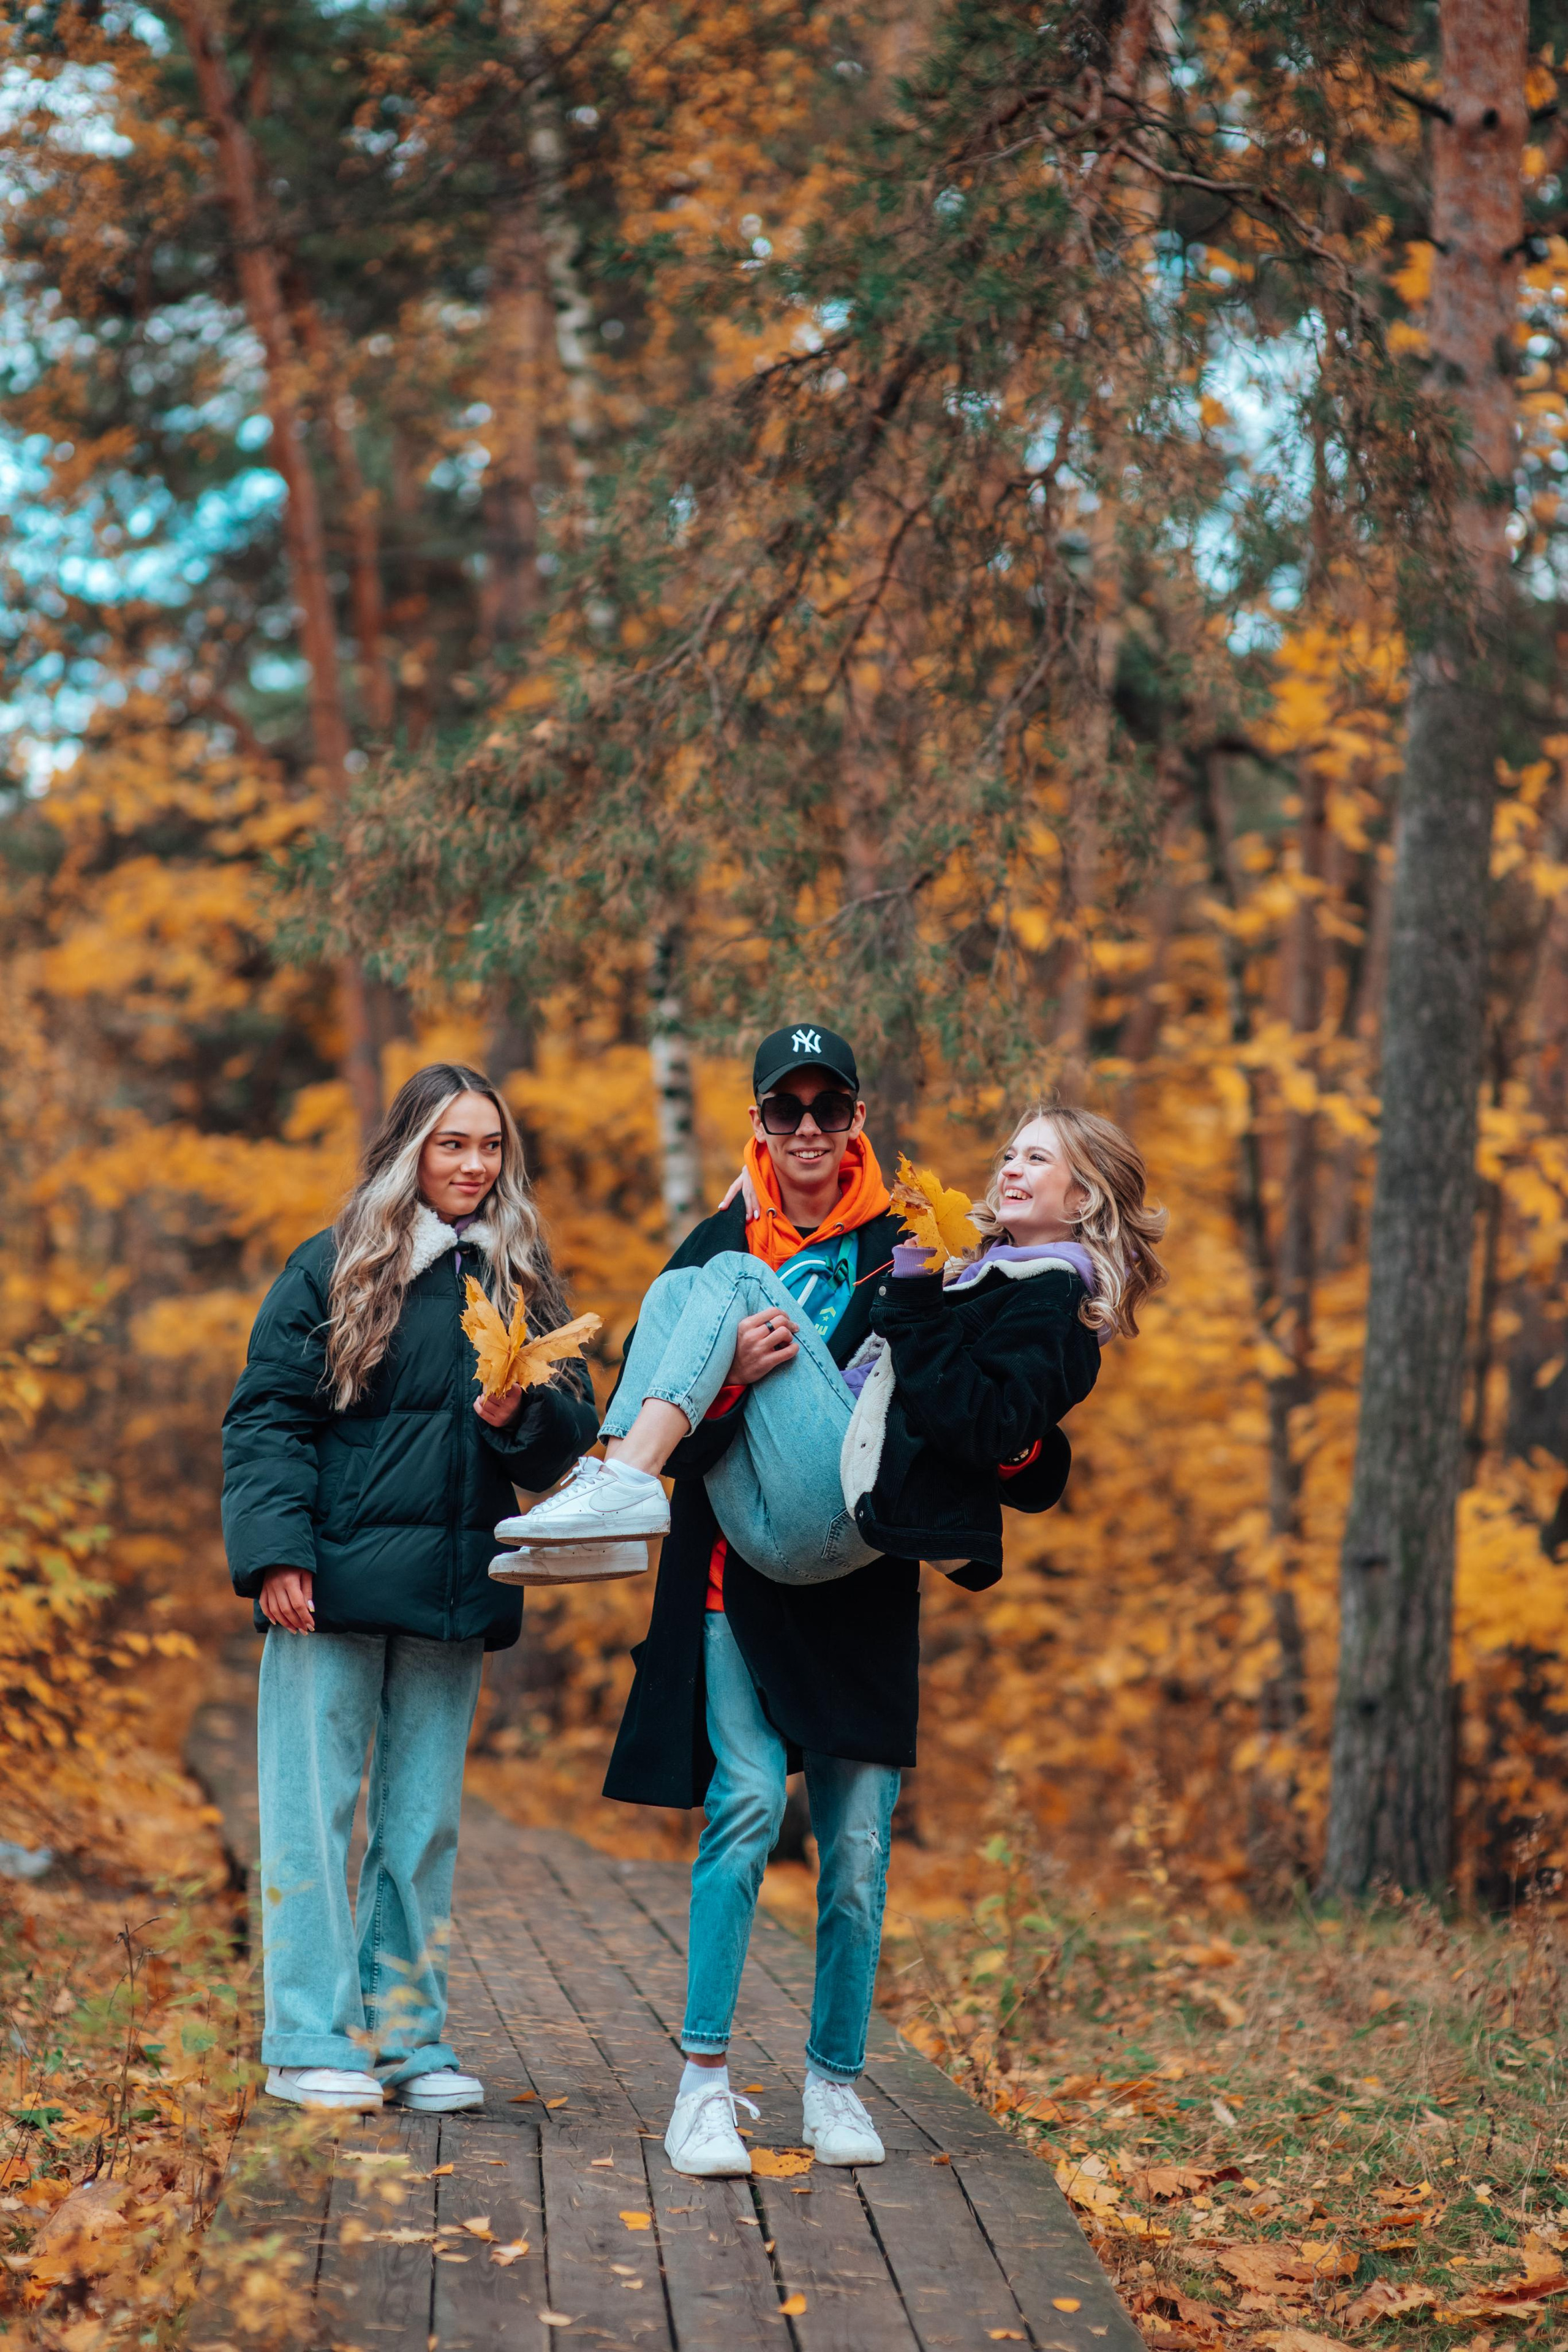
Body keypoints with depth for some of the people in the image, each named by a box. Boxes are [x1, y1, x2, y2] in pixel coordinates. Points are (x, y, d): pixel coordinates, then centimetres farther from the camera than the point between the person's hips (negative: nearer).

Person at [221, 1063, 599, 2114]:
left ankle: (407, 2033, 17)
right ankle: (314, 2041, 5)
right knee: (315, 1811, -2)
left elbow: (572, 1438, 8)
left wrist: (518, 1415, -14)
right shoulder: (330, 1270, 0)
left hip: (454, 1590, 4)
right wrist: (276, 1551, -15)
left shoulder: (522, 1282, 10)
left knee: (425, 1821, 9)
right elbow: (265, 1417, -3)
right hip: (333, 1587, -4)